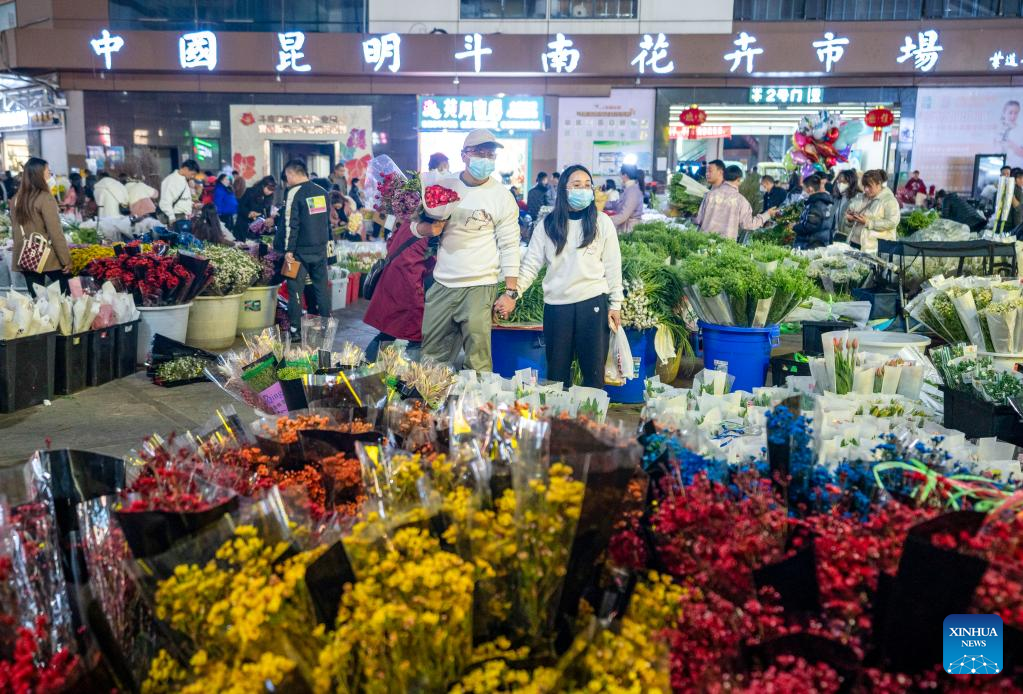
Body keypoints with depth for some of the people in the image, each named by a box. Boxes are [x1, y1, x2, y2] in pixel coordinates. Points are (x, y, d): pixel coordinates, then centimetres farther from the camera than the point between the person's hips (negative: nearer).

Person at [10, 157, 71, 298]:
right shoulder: (45, 198, -13)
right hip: (49, 260, -6)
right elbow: (55, 233, -16)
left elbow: (15, 232, 13)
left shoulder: (16, 199, 6)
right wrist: (66, 260, -10)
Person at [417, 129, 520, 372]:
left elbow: (509, 246, -1)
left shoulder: (502, 196, 0)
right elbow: (416, 226, 13)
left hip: (479, 288, -3)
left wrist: (511, 292, -8)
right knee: (432, 356, 7)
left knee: (477, 360, -8)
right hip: (441, 285, 4)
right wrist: (429, 228, -11)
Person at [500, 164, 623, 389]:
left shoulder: (602, 222, 2)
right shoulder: (548, 225, 4)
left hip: (593, 303, -1)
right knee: (556, 373, 8)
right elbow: (531, 263, 1)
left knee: (594, 372, 4)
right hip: (556, 305, 1)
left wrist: (615, 304, 2)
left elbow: (612, 266, 4)